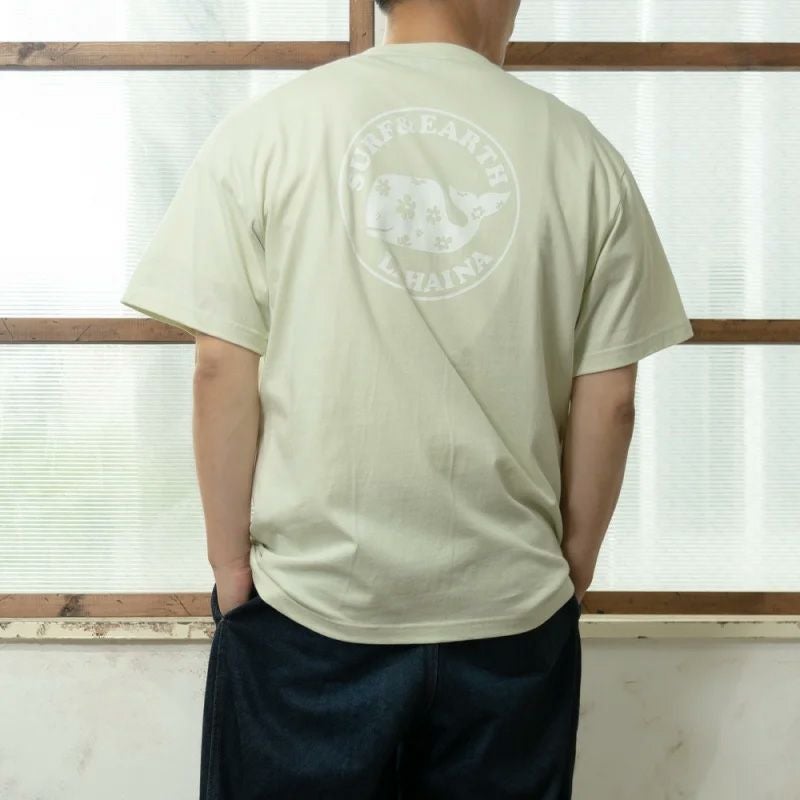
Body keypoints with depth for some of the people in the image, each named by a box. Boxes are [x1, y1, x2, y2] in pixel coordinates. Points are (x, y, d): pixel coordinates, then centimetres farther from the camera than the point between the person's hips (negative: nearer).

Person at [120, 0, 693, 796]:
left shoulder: (263, 129, -5)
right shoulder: (579, 151, -3)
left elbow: (221, 368, -7)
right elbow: (607, 400, -1)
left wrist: (230, 562, 3)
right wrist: (574, 567, 11)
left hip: (310, 607, 0)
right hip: (510, 610, 2)